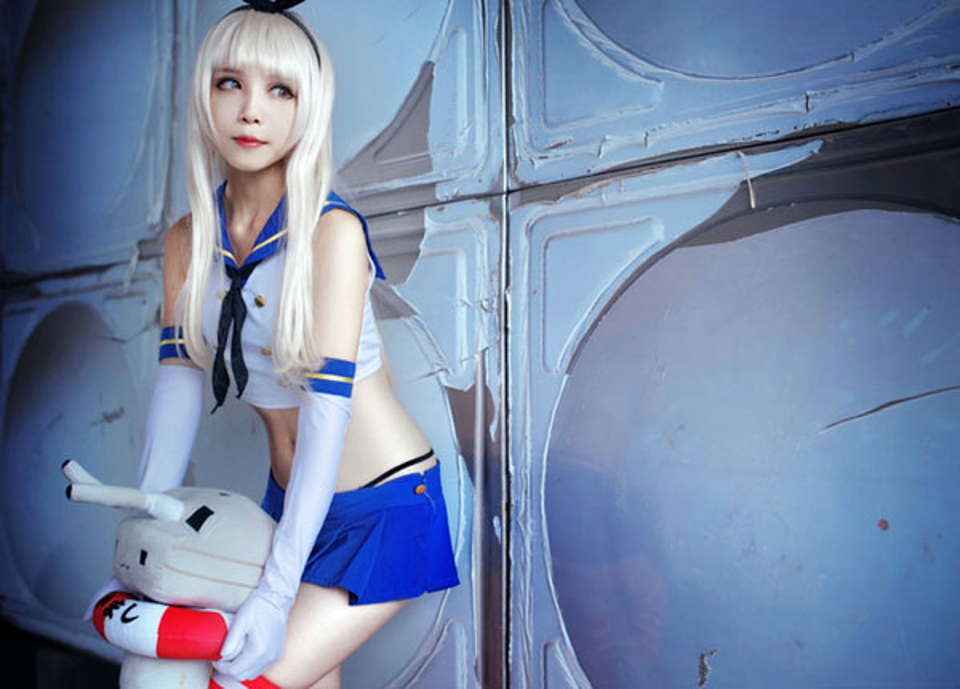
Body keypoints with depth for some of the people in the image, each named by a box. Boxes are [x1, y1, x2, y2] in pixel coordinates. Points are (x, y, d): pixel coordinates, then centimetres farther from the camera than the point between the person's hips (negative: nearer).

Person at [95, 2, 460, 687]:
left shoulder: (331, 229, -19)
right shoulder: (189, 240, 0)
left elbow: (328, 405, -24)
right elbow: (178, 382, -2)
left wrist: (276, 592, -27)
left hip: (384, 508, -5)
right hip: (291, 501, 5)